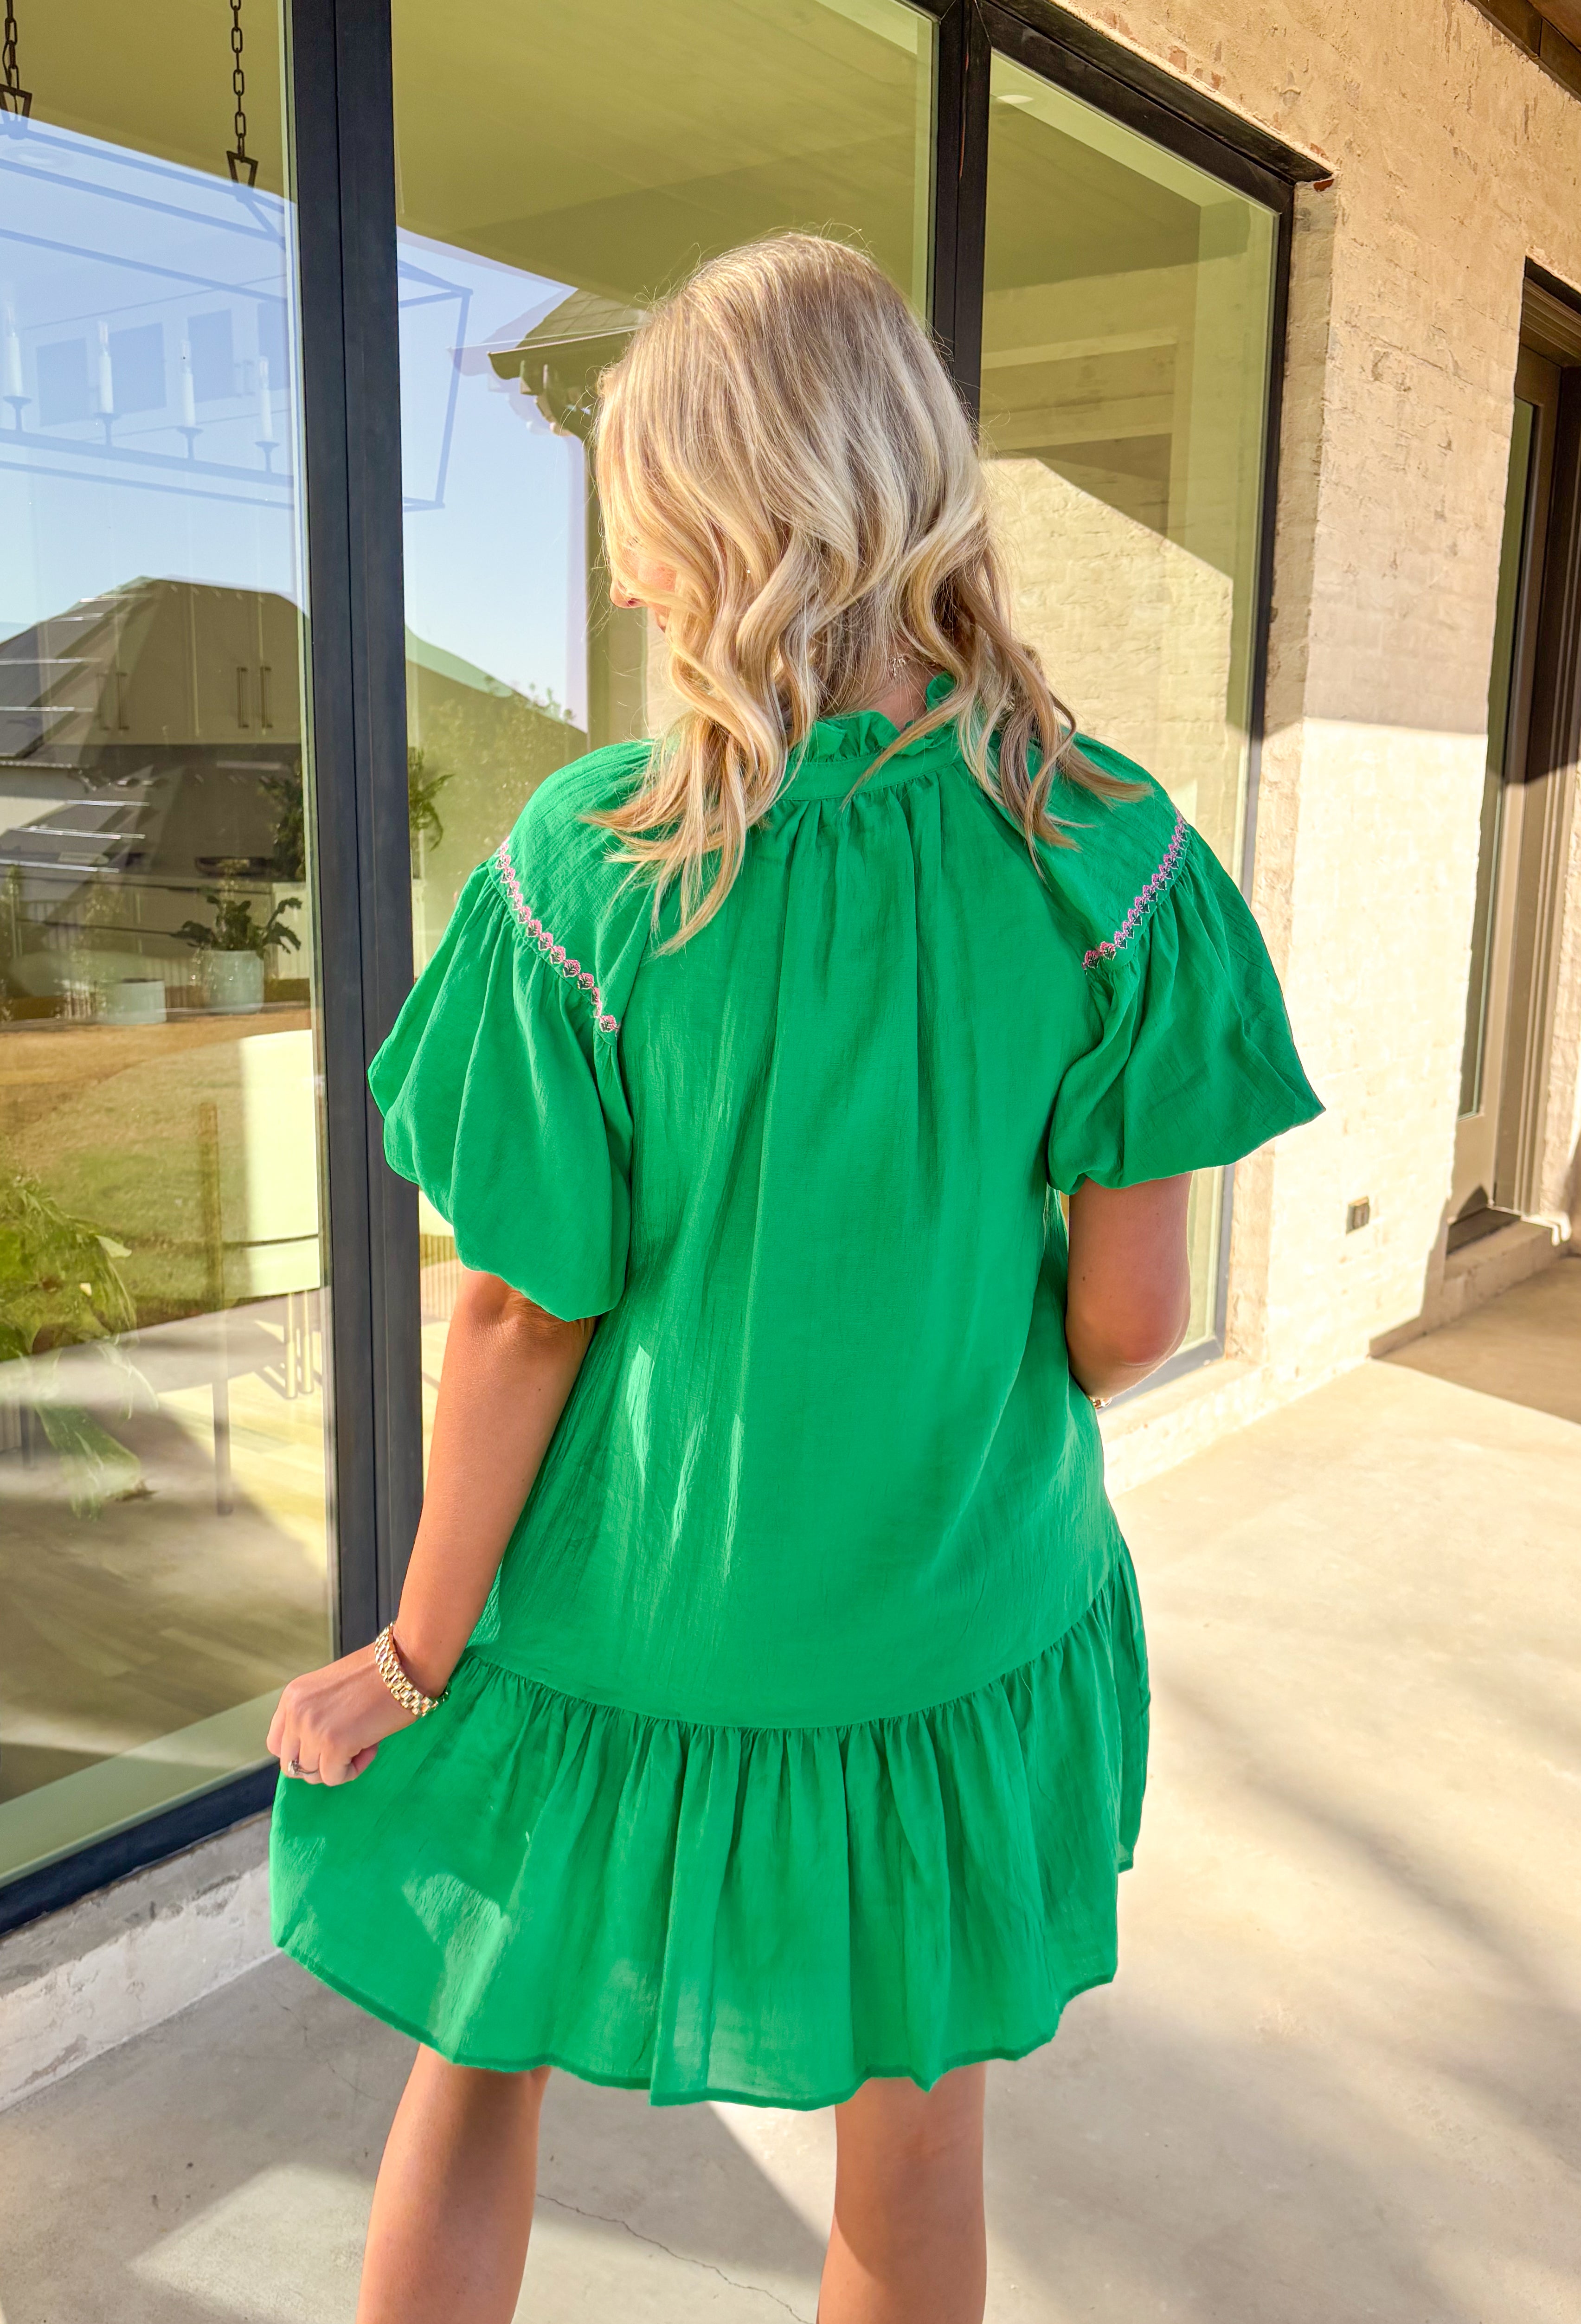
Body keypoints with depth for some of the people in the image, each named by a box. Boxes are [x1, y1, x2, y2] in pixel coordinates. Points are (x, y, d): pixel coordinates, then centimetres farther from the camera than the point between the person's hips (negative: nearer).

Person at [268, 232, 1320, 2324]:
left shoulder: (588, 868, -20)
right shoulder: (1105, 858, -15)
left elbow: (523, 1316, -14)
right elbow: (1129, 1314, -11)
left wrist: (417, 1654, 1)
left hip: (618, 1627, -1)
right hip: (952, 1618, 2)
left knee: (477, 2085, 25)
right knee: (915, 2138, 25)